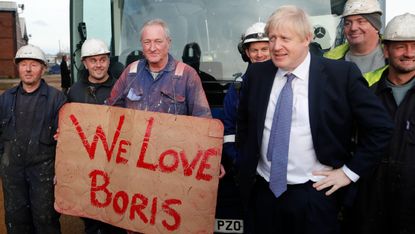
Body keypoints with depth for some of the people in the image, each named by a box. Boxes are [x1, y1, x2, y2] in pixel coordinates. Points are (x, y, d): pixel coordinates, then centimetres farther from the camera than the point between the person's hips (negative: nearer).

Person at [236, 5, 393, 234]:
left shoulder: (342, 74, -11)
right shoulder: (256, 73, 1)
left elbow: (381, 126, -5)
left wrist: (350, 171, -6)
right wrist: (245, 164, 11)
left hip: (315, 194, -3)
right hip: (263, 191, 4)